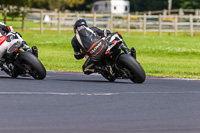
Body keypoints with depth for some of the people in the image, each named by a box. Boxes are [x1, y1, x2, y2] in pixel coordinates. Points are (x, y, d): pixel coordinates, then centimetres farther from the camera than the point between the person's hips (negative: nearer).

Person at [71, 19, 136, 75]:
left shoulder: (74, 40, 20)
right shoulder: (92, 29, 26)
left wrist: (83, 53, 46)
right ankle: (127, 51, 8)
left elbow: (77, 56, 25)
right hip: (104, 45, 2)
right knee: (116, 35, 30)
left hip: (95, 56, -2)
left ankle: (102, 69, -2)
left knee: (85, 69, 25)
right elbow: (107, 33, 33)